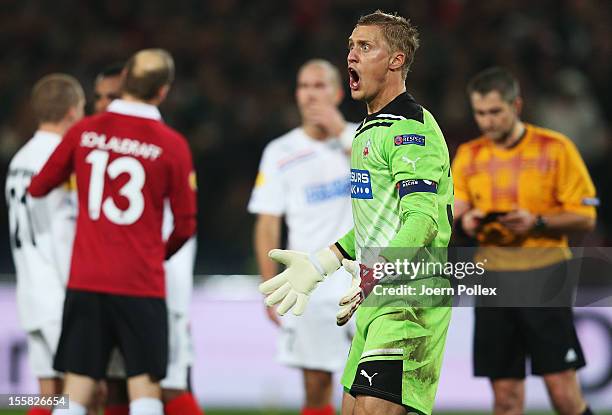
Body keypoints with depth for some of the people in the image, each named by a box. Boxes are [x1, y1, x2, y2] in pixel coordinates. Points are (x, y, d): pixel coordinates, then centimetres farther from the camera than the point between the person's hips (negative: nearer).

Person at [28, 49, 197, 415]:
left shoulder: (84, 132, 2)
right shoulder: (172, 145, -4)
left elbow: (38, 188, 14)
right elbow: (185, 224, 0)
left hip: (85, 281, 3)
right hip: (142, 285, -3)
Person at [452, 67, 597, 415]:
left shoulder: (555, 148, -2)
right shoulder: (468, 156, 9)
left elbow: (585, 217, -3)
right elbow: (455, 211, 12)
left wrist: (537, 222, -18)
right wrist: (464, 220, -11)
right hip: (493, 277, 3)